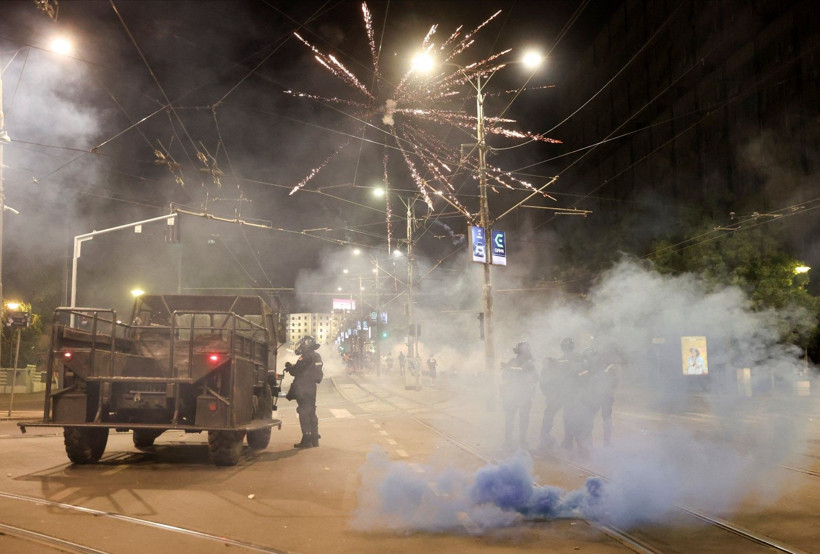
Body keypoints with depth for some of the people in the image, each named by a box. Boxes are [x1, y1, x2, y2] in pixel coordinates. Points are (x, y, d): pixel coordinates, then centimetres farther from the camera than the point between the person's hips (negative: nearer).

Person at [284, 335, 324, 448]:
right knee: (311, 412, 16)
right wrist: (292, 368, 22)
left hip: (303, 390, -9)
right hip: (311, 389, 9)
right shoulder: (317, 357, 14)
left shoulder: (306, 357, -16)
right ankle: (314, 438, 20)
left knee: (304, 413, -7)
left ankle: (306, 440, -8)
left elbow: (296, 370, -15)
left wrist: (289, 367, 7)